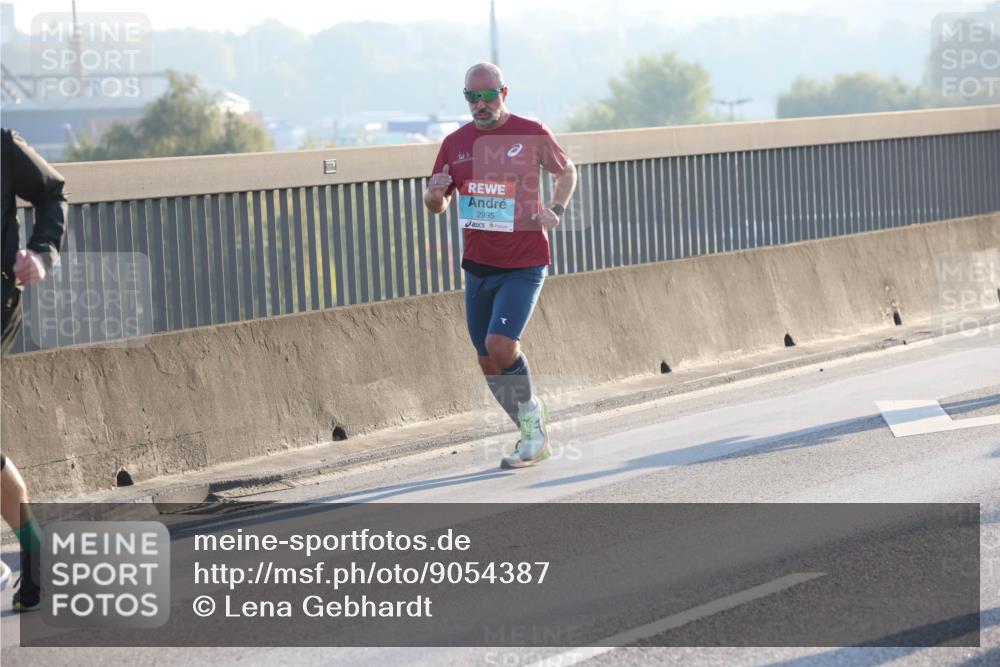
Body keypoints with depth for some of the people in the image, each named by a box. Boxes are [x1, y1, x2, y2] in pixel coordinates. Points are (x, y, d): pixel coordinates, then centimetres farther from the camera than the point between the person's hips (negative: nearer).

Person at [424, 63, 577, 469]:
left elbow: (566, 170, 13)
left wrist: (555, 210, -4)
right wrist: (435, 194, -11)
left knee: (501, 345, -21)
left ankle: (531, 418, 0)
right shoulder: (455, 144, 5)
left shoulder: (531, 134, -4)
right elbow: (436, 206, 12)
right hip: (478, 265, 5)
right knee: (489, 362, 6)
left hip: (524, 265, -5)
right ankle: (534, 434, 21)